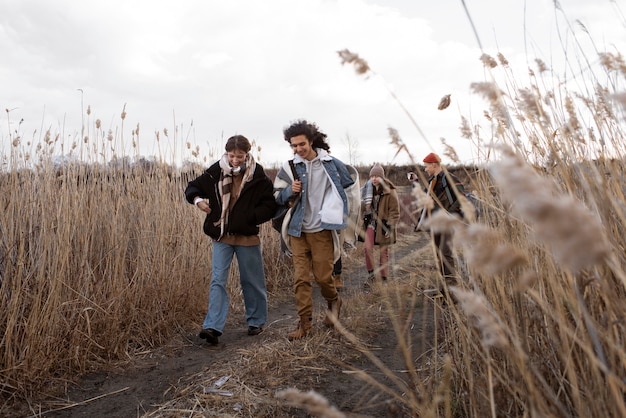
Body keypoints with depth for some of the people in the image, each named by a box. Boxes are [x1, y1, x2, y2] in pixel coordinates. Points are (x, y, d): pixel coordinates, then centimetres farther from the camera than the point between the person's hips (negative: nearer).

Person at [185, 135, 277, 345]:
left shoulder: (258, 176, -8)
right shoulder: (215, 172, -3)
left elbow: (269, 207, -8)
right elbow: (193, 187, 9)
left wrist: (248, 217, -22)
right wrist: (197, 199, -14)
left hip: (247, 236, -1)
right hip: (221, 235, 2)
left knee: (252, 280, 11)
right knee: (217, 280, -5)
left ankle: (256, 321, 28)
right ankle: (213, 327, -6)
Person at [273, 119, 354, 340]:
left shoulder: (331, 164, -2)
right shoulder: (289, 167, 1)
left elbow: (349, 184, 12)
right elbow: (277, 196, 5)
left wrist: (335, 211, 9)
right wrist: (290, 191, -16)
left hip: (322, 230, -2)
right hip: (298, 231, 2)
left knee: (323, 276, 2)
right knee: (300, 278, 2)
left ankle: (334, 301, 33)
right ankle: (305, 322, 13)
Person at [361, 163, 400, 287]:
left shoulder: (390, 191, -10)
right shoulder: (369, 189, 8)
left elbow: (395, 211, -10)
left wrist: (390, 227, -15)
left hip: (383, 225, -4)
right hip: (371, 222, 4)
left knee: (383, 252, 6)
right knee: (367, 247, -11)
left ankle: (383, 278, 18)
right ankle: (371, 274, 4)